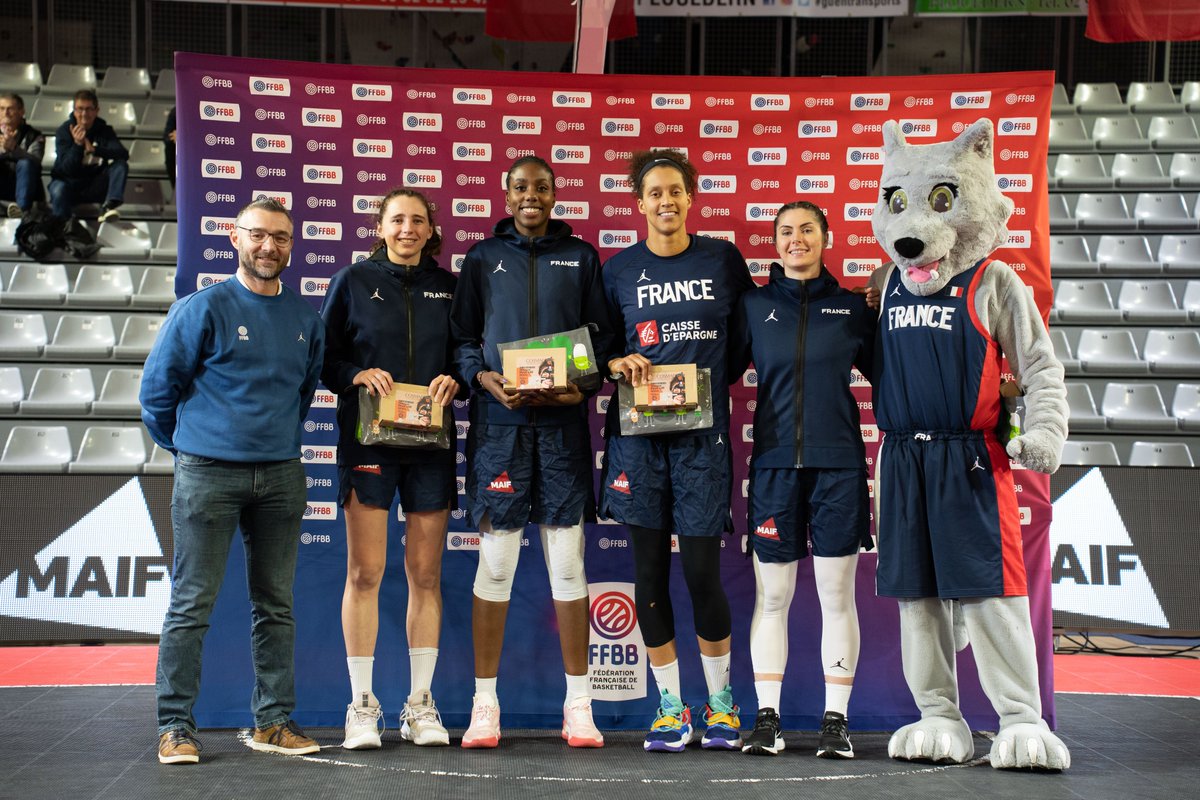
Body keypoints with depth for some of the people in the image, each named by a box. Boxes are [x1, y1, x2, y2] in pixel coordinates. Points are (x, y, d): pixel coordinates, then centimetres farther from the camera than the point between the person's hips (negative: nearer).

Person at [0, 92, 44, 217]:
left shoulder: (33, 136, 0)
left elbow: (35, 161, -20)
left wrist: (13, 148, -37)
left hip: (24, 188, -2)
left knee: (25, 163, -30)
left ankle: (23, 208, -49)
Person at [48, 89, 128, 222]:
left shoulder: (104, 130, -1)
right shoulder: (64, 131, -7)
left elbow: (123, 154, -20)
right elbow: (66, 168, -17)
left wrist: (94, 150, -35)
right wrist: (77, 144, -35)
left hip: (95, 189, 2)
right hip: (69, 182, -2)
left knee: (120, 164, -21)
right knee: (59, 189, -37)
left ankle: (109, 206, -35)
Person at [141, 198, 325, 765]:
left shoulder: (305, 318, 9)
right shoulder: (204, 309, -5)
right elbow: (158, 387, 1)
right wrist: (187, 446, 9)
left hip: (280, 477, 5)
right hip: (208, 475, -4)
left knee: (276, 605, 8)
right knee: (191, 605, -3)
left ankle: (273, 721, 16)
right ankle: (176, 725, 4)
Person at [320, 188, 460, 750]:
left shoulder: (447, 287, 12)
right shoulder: (352, 282, 7)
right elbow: (324, 357, 6)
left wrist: (454, 379, -6)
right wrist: (357, 375, -13)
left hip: (431, 444, 2)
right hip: (367, 439, -2)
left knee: (426, 574, 5)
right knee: (364, 572, -3)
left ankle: (420, 705, 13)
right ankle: (362, 705, 5)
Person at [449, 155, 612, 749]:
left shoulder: (580, 256, 12)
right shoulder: (483, 258, 11)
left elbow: (601, 335, 11)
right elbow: (461, 338, 10)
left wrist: (582, 385, -7)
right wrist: (485, 378, -9)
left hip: (563, 422, 1)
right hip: (499, 420, 0)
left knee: (567, 561, 1)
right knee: (494, 561, -1)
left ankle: (578, 702, 9)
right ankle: (484, 702, 7)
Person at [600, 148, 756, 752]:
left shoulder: (724, 260, 7)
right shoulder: (619, 270, 7)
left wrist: (722, 378, 3)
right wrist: (617, 365, -6)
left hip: (703, 433, -1)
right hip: (638, 433, 1)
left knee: (702, 571, -4)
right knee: (650, 571, 3)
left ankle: (721, 701, 16)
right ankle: (670, 708, 15)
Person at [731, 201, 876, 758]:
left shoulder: (852, 309, 7)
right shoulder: (754, 306, 8)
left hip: (838, 462, 0)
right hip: (774, 463, 0)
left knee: (837, 595, 2)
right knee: (771, 596, 3)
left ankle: (836, 720, 9)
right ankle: (766, 717, 10)